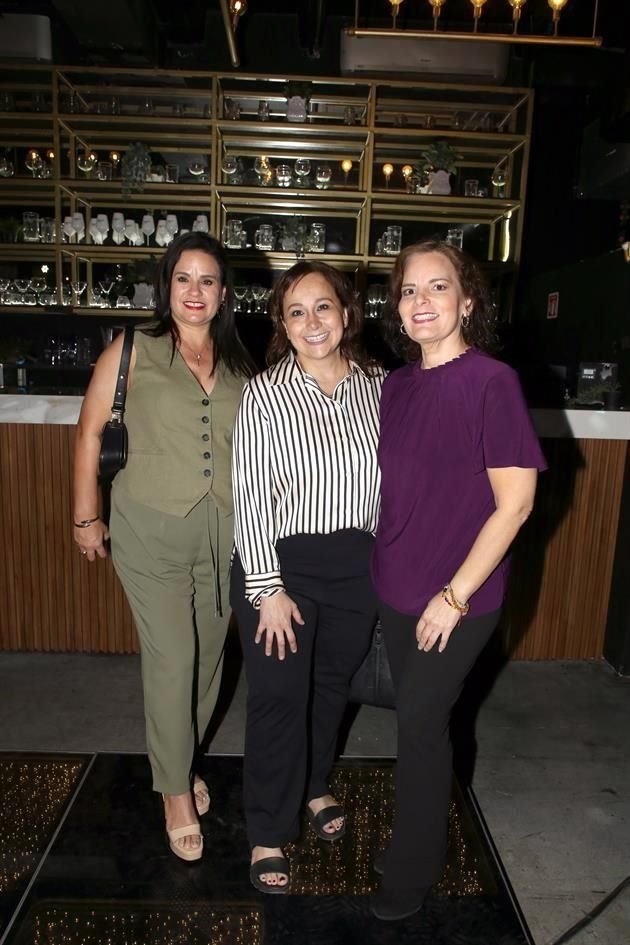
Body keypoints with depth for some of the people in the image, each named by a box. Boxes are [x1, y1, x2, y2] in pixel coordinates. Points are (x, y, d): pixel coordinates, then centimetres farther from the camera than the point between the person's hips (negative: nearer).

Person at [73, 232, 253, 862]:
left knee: (208, 655, 15)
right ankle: (176, 789, 23)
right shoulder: (131, 351, -5)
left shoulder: (238, 363, 4)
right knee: (172, 659, -1)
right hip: (151, 531, -3)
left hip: (224, 533, 4)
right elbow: (90, 432, 0)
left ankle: (181, 758, 40)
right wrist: (86, 517, 1)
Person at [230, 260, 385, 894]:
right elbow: (251, 498, -13)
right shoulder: (265, 394, -13)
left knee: (332, 684, 21)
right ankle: (268, 833, 31)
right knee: (279, 697, 7)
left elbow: (385, 480, 6)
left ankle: (313, 787, 49)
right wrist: (268, 590, -14)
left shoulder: (375, 386, -1)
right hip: (282, 563, -4)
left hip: (356, 566, 4)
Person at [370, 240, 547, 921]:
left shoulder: (491, 381, -15)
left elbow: (515, 503, -16)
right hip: (394, 589, 6)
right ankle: (419, 843, 44)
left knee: (420, 724, 5)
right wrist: (384, 562, 8)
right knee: (416, 718, 19)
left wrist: (455, 596, -15)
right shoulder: (397, 385, 4)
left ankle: (411, 871, 31)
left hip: (456, 600, -5)